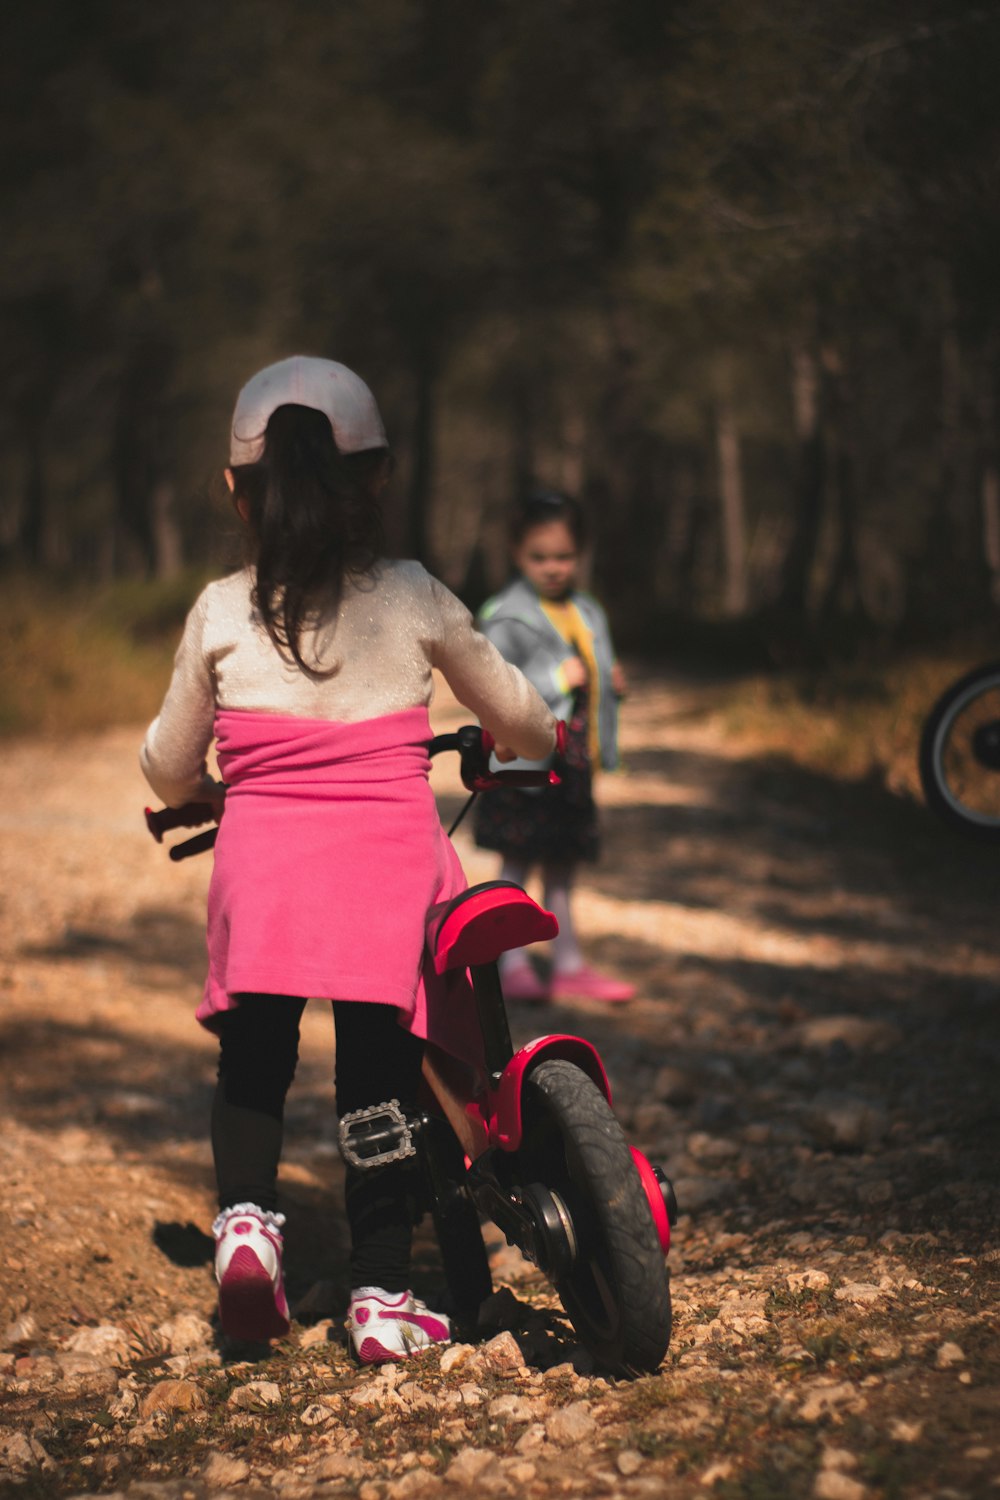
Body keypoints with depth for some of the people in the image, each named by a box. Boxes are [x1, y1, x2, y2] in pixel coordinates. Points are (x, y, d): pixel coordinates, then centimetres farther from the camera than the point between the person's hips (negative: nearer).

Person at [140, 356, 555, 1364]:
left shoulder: (219, 614, 7)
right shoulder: (414, 601, 7)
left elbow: (168, 767, 15)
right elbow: (515, 716, 19)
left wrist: (200, 794, 38)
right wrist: (528, 746, 43)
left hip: (263, 864, 0)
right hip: (390, 864, 0)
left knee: (254, 1054, 19)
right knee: (379, 1070, 8)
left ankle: (245, 1210, -1)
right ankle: (381, 1294, 9)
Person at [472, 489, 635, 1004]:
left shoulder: (587, 614, 12)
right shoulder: (505, 616, -12)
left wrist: (611, 684, 1)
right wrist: (556, 679, -23)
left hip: (570, 765, 7)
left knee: (561, 870, 14)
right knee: (516, 867, 1)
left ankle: (570, 967, 21)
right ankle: (513, 966, 7)